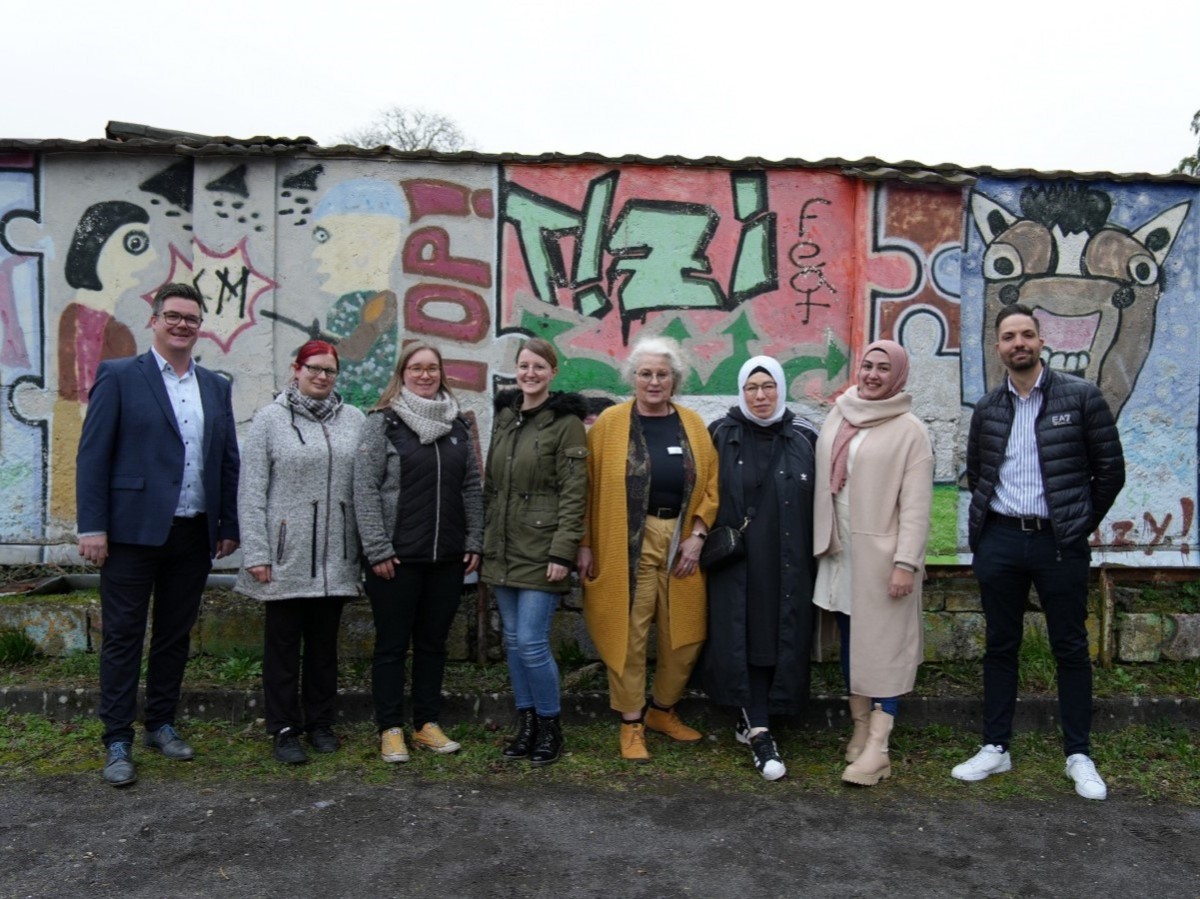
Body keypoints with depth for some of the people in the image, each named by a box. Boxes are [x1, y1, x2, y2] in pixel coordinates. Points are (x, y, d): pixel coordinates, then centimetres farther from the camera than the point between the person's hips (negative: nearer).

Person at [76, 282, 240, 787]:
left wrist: (229, 526, 8)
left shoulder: (216, 388, 11)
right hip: (134, 532, -4)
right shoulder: (119, 376, -1)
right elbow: (92, 455, -5)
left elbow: (228, 461, 12)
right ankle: (117, 743, 14)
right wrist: (92, 526, -11)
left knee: (175, 636, 14)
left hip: (194, 536, 4)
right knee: (123, 637, 4)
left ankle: (161, 725, 28)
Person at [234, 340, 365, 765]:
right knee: (283, 644, 7)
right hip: (286, 555, -2)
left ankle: (320, 723, 27)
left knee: (324, 643, 14)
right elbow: (251, 491, -4)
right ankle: (284, 729, 20)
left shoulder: (354, 420, 6)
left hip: (335, 558, 3)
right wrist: (256, 553, -9)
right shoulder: (270, 419, -1)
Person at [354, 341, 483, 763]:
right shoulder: (382, 422, -3)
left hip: (447, 556, 4)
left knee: (433, 642, 13)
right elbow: (364, 488, -8)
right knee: (392, 644, 6)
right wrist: (378, 549, -13)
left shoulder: (458, 423, 9)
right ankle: (390, 729, 18)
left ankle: (427, 724, 25)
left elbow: (472, 488, 11)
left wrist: (474, 542, 4)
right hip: (397, 556, -4)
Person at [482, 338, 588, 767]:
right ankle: (526, 723, 26)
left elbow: (573, 494, -12)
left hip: (540, 552, -6)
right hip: (502, 550, 7)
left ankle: (550, 726, 13)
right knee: (513, 640, 12)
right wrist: (484, 540, 13)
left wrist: (562, 552, -17)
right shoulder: (504, 416, 12)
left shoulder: (566, 422, -8)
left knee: (531, 642, -7)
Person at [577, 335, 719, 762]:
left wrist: (697, 535, -4)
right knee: (629, 636, 3)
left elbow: (711, 484, 6)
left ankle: (663, 710, 32)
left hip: (681, 543, 4)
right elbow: (590, 487, -3)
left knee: (685, 635, 10)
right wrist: (586, 544, -6)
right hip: (627, 546, -3)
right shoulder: (610, 422, -2)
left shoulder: (692, 424, 6)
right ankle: (631, 723, 19)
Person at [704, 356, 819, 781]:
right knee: (742, 638, -4)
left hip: (787, 562, 1)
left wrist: (817, 555, 1)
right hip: (735, 558, -1)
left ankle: (751, 720, 20)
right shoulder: (723, 435, 1)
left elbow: (816, 502, 4)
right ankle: (759, 731, 2)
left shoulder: (803, 437, 3)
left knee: (779, 638, 5)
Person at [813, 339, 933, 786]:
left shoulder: (909, 430, -7)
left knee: (883, 645, -2)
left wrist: (906, 562, -17)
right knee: (849, 641, 12)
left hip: (881, 553, -5)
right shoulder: (837, 418, 8)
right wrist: (822, 541, 8)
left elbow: (916, 504, -11)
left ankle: (877, 747, 1)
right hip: (840, 550, 6)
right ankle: (860, 726, 25)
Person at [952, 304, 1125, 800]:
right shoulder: (988, 408, 7)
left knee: (1070, 648, 6)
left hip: (1059, 543, -3)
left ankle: (1079, 755, 19)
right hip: (1000, 541, 3)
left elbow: (1110, 469, -1)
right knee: (1000, 646, 10)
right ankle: (995, 748, 20)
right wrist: (989, 520, 11)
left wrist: (1081, 523, 1)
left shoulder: (1080, 396, -3)